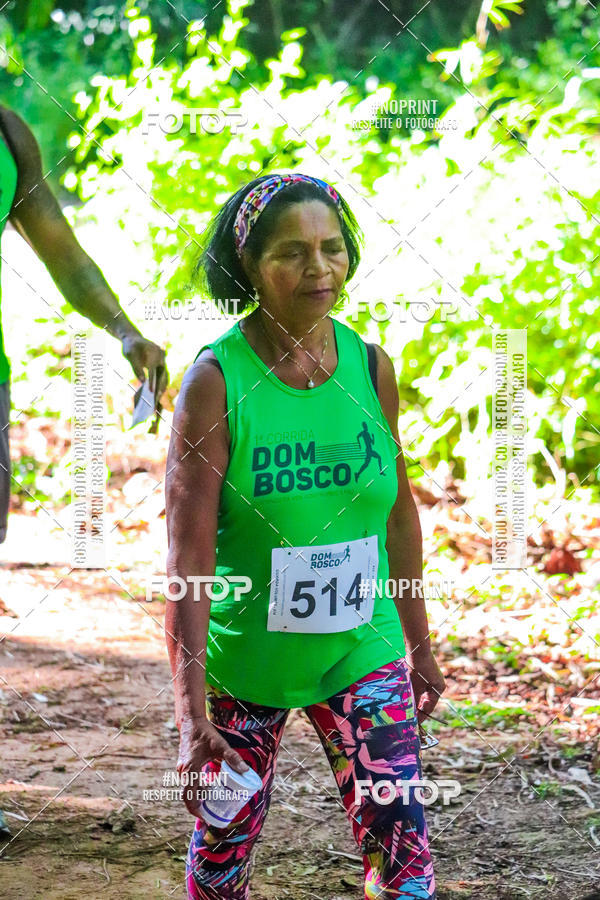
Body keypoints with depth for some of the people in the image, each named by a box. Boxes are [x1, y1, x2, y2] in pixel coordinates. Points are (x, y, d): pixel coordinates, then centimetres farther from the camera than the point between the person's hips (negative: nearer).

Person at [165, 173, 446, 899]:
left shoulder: (370, 367, -5)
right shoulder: (216, 380, -16)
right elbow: (188, 559, -19)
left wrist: (419, 645, 14)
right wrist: (191, 713, -24)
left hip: (361, 652, 2)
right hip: (241, 656, -2)